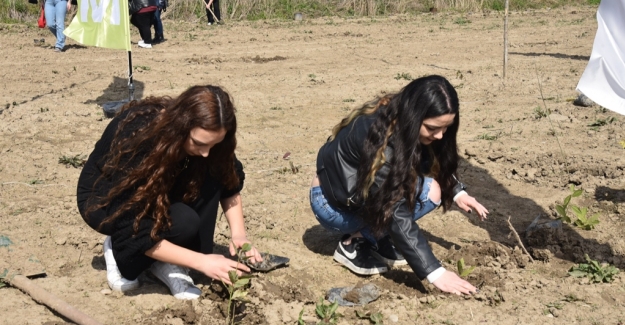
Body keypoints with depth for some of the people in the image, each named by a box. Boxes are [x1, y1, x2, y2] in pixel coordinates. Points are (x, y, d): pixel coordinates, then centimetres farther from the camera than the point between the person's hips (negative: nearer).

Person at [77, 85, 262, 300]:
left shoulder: (204, 138, -23)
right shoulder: (136, 141, -38)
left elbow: (230, 184, -6)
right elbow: (132, 232, -35)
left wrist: (238, 234, -23)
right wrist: (201, 261, -38)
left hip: (158, 192, 5)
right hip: (103, 201, -5)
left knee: (209, 179, -26)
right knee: (183, 221, -33)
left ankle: (168, 263, -11)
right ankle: (120, 252, -4)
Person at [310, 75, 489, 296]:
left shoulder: (401, 121, -10)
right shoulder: (379, 137, -33)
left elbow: (436, 165, 11)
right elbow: (396, 214, -35)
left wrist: (457, 192, -6)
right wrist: (434, 272, -36)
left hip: (359, 192, 8)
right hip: (333, 204, -8)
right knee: (427, 191, -23)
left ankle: (377, 238, -1)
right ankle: (353, 243, -11)